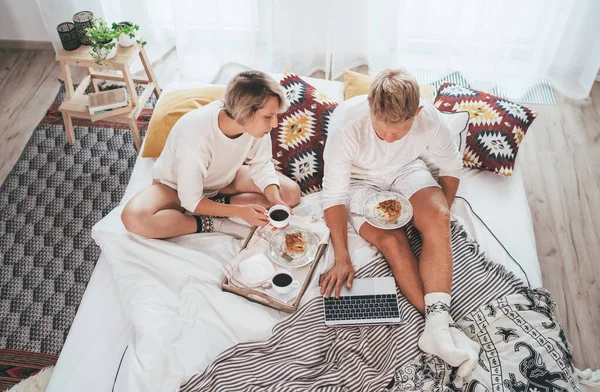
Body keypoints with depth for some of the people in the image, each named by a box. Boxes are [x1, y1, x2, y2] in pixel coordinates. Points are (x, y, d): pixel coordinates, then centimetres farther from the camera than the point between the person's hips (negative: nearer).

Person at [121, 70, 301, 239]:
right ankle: (214, 225, -21)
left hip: (223, 179, 5)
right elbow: (191, 201, -27)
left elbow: (261, 165, -9)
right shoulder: (196, 136, -38)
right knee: (134, 218, -35)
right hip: (175, 186, -5)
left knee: (291, 192, -12)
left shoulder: (256, 123, -24)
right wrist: (240, 211, -34)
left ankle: (215, 204, -12)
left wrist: (276, 201, -26)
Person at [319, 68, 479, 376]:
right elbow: (334, 195, -26)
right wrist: (342, 258, -27)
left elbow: (451, 166, -4)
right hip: (360, 180, -2)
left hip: (406, 171, 2)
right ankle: (440, 324, -20)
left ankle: (437, 328, -28)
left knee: (437, 218, -26)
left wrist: (440, 217, -9)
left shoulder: (430, 119, -25)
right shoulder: (346, 124, -33)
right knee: (391, 240, -26)